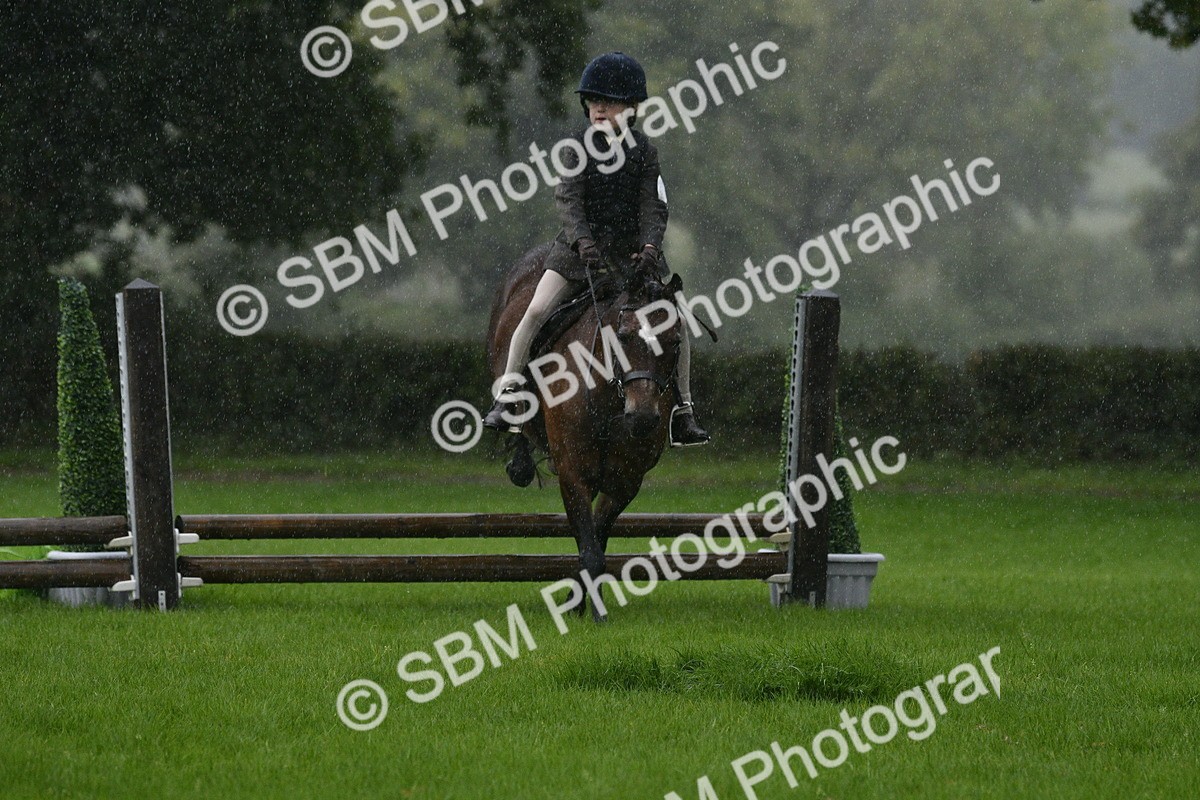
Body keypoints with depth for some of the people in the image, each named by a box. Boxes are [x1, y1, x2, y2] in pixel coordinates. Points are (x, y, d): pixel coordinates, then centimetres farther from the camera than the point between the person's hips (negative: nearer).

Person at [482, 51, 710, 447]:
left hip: (632, 248, 1)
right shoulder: (580, 146, -3)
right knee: (536, 312, -16)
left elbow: (652, 206, -5)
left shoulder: (643, 150, -2)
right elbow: (568, 198, -12)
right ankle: (506, 397, -8)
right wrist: (581, 238, -29)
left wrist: (650, 244, -24)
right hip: (581, 246, -1)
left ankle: (683, 410, 9)